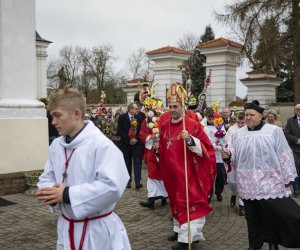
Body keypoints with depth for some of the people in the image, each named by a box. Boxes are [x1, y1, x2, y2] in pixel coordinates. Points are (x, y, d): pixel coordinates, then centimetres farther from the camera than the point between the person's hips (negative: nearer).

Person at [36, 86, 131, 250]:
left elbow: (112, 186, -29)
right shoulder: (56, 146, 1)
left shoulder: (101, 144, -22)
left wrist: (67, 194, -26)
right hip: (67, 227, 6)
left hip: (97, 230, -6)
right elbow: (48, 177, 11)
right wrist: (48, 191, -14)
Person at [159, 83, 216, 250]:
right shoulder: (164, 126, 7)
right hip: (171, 173, 7)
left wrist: (190, 139, -29)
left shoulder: (193, 125, -11)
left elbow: (206, 148, -16)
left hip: (187, 173, -7)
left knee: (189, 201, -4)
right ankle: (180, 229, 32)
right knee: (176, 201, 17)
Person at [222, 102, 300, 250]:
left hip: (270, 181, -3)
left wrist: (287, 178, -4)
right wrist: (228, 154, -15)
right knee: (253, 214, 11)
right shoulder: (238, 134, 8)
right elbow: (234, 153, 8)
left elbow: (284, 155, -3)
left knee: (274, 212, -1)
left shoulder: (274, 131, -2)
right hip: (248, 183, 3)